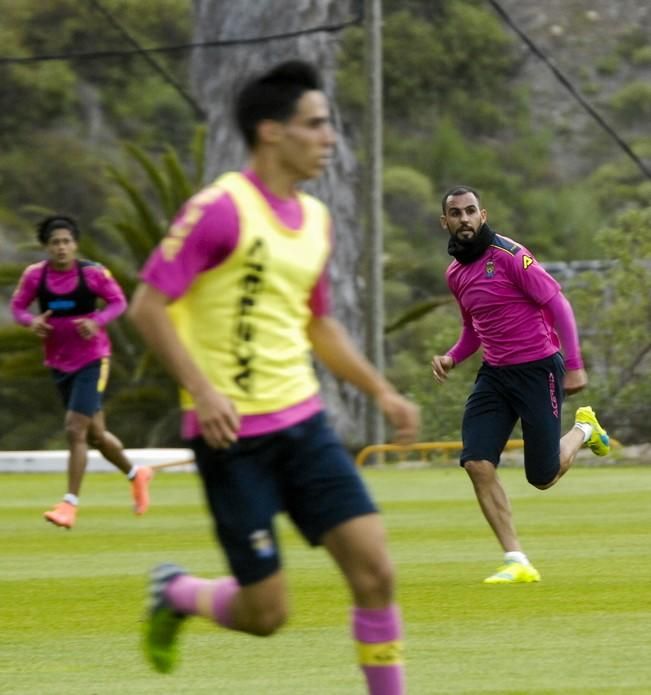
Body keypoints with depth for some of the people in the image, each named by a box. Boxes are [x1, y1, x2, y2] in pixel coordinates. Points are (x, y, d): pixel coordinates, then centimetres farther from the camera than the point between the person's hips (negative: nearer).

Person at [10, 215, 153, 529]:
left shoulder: (93, 273, -12)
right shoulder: (34, 275, -5)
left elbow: (118, 301, -2)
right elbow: (17, 305, 5)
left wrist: (97, 321, -20)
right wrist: (31, 321, -17)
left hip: (92, 360, -4)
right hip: (59, 363, 4)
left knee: (75, 430, -15)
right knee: (95, 435, 13)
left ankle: (70, 504, -9)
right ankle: (136, 474, 38)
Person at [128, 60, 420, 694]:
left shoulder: (315, 220, 12)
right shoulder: (219, 209, -13)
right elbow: (147, 306, -14)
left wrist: (381, 391, 15)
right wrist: (203, 390, -22)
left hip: (301, 422, 7)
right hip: (232, 432, -7)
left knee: (374, 571, -7)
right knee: (266, 612, -3)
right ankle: (175, 594, 28)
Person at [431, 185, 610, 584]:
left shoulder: (510, 256, -15)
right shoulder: (456, 274, 9)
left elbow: (558, 304, -14)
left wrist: (574, 365, -17)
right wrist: (452, 358, 5)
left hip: (538, 369, -6)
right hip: (495, 373, 6)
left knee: (543, 477, -1)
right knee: (477, 463, -12)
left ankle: (584, 430, 32)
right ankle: (517, 563, -6)